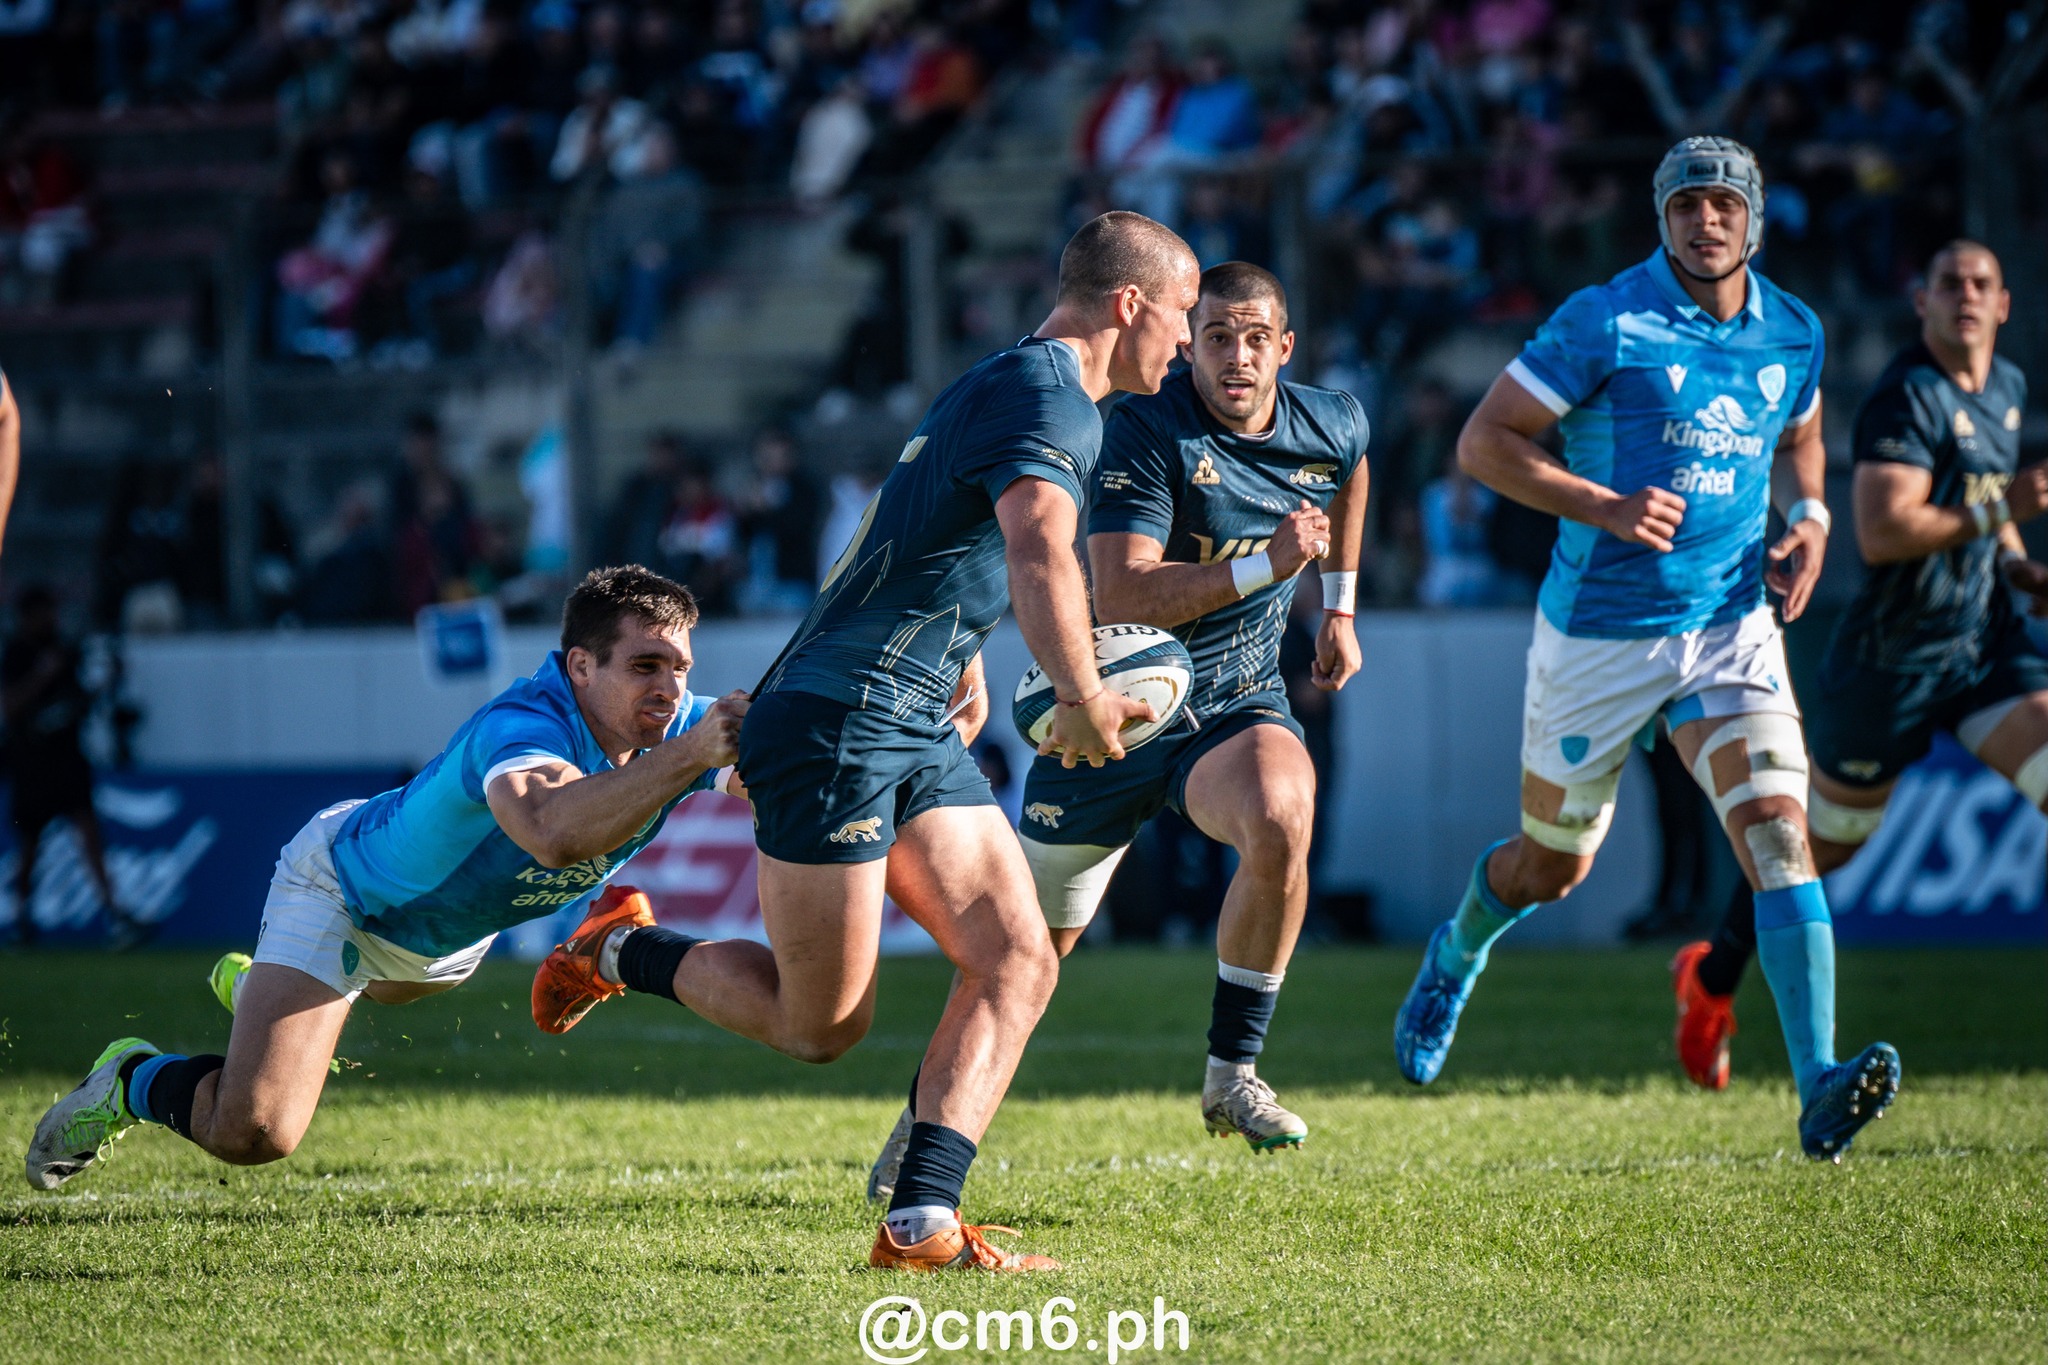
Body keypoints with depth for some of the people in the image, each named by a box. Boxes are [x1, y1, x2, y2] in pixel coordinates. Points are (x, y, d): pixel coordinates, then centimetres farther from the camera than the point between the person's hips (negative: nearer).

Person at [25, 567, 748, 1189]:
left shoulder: (677, 723, -23)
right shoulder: (522, 727, -44)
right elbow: (552, 829, -67)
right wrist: (689, 756, -71)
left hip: (455, 924, 8)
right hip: (342, 892, -8)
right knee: (249, 1132, -21)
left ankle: (253, 984, 72)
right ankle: (135, 1080, 11)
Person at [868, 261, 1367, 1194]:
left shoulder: (1332, 427, -4)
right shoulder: (1147, 432, -21)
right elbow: (1121, 596, -31)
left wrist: (1340, 607, 24)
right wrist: (1264, 566, -38)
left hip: (1236, 701, 3)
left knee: (1282, 821, -33)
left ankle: (1232, 1073, -18)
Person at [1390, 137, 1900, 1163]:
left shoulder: (1793, 334, 4)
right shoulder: (1605, 321, -12)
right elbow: (1483, 442, -10)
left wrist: (1808, 519, 4)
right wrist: (1605, 507, -21)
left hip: (1731, 627, 3)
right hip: (1600, 634, -3)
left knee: (1778, 830, -19)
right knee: (1553, 865, 14)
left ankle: (1820, 1091, -27)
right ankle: (1457, 954, 50)